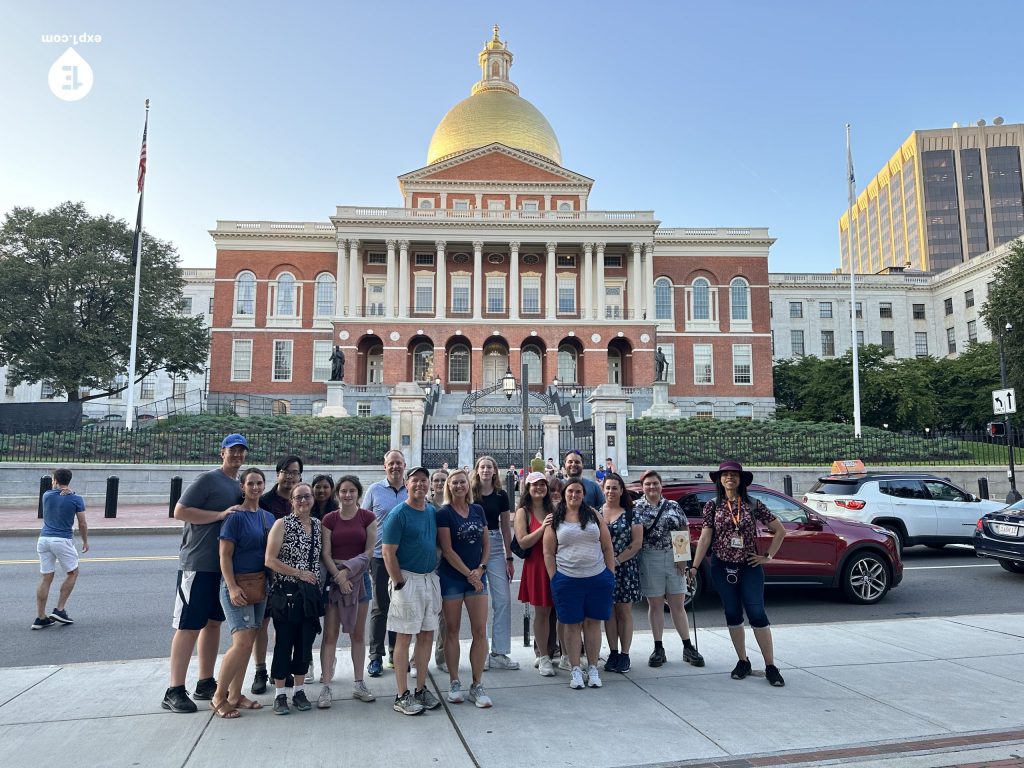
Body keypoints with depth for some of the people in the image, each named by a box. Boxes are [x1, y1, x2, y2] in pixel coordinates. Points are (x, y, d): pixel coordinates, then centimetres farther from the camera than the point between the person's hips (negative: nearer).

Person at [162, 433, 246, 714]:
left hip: (224, 565, 8)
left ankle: (206, 684, 23)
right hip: (198, 564, -8)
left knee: (213, 622, 13)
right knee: (189, 626, -4)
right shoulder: (208, 480, -9)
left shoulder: (238, 486, 14)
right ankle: (174, 691, 4)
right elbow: (179, 511, -16)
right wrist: (220, 514, -19)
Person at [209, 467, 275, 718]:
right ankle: (218, 696, 4)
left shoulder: (268, 517, 9)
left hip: (260, 585, 7)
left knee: (248, 642, 11)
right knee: (242, 642, -12)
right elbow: (225, 556, -13)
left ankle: (235, 695, 23)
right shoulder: (236, 517, -10)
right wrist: (232, 587, -20)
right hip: (237, 584, -7)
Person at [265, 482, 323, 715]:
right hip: (286, 591, -4)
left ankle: (299, 691, 23)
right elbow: (270, 560, -12)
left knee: (305, 642, 9)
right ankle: (280, 694, 14)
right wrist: (299, 573, -14)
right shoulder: (282, 524, -6)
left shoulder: (317, 524, 8)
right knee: (283, 642, 2)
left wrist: (318, 578, 4)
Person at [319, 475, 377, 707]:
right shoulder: (329, 519, 2)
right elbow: (326, 554, -2)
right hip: (334, 577, 0)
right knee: (330, 634, -1)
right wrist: (339, 576, -14)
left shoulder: (367, 517, 1)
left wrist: (348, 570, -11)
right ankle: (326, 686, 5)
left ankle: (358, 684, 18)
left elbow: (369, 551, -2)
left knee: (358, 633, 8)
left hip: (359, 576, 0)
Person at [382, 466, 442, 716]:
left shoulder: (432, 513, 10)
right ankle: (402, 696, 9)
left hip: (430, 579, 7)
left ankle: (422, 690, 22)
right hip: (407, 579, -7)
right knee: (404, 637, 0)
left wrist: (434, 576, 11)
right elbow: (388, 552, -13)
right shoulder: (398, 514, -10)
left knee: (427, 635, 11)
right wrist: (400, 584, -15)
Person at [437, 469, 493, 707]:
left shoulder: (478, 510, 8)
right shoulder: (444, 513, -5)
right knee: (452, 631, 6)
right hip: (451, 577, -3)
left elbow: (486, 542, 11)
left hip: (477, 576, 4)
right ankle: (454, 683, 18)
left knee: (480, 631, -1)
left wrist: (481, 568, -5)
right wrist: (469, 574, -11)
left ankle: (477, 685, 9)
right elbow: (447, 550, -9)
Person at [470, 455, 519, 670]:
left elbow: (506, 528, 9)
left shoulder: (501, 496, 6)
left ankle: (499, 653, 9)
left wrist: (509, 558, 7)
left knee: (503, 600, -1)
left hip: (496, 547, 2)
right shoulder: (469, 494, -1)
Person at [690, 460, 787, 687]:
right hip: (722, 568, 2)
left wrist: (768, 556, 0)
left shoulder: (753, 505, -2)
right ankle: (743, 662, 24)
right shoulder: (713, 506, 1)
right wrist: (694, 566, -7)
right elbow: (705, 537, -2)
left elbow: (780, 530, 4)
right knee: (733, 615, 10)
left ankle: (771, 667, 8)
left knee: (757, 615, -2)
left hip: (749, 567, -1)